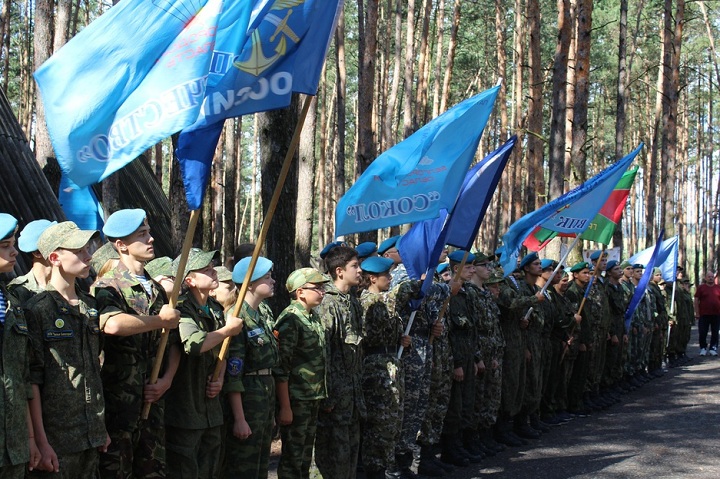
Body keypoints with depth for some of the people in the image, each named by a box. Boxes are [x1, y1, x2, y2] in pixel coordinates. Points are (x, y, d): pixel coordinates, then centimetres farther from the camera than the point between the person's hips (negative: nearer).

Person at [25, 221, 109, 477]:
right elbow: (31, 379, -12)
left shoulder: (90, 305, 10)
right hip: (56, 438, -6)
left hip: (91, 437, 6)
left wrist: (101, 427, 14)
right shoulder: (37, 309, -9)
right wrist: (41, 442, -15)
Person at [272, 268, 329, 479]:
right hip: (295, 399, -8)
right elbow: (280, 368, -19)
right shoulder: (290, 320, -15)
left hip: (314, 398, 8)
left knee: (306, 454, 16)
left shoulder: (314, 317, 11)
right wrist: (285, 406, -21)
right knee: (292, 456, 1)